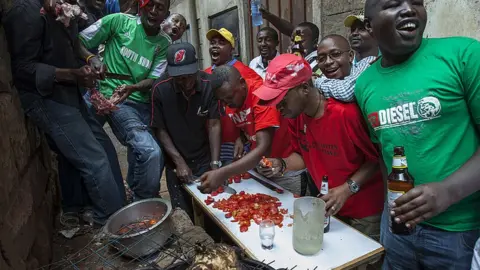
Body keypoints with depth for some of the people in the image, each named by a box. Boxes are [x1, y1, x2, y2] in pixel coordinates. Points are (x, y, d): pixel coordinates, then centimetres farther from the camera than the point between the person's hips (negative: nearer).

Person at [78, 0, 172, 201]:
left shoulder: (164, 44, 6)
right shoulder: (119, 21, 0)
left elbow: (154, 80, -1)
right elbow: (80, 41, 4)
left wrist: (131, 88, -21)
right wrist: (91, 58, -17)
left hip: (134, 103, 2)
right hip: (99, 93, -1)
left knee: (152, 154, -13)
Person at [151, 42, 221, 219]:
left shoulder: (209, 84, -15)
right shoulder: (160, 88, -15)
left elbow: (214, 125, -13)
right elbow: (160, 130, -8)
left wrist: (215, 164, -19)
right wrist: (179, 161, -13)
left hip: (205, 159, 1)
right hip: (176, 161, 0)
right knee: (183, 214, 8)